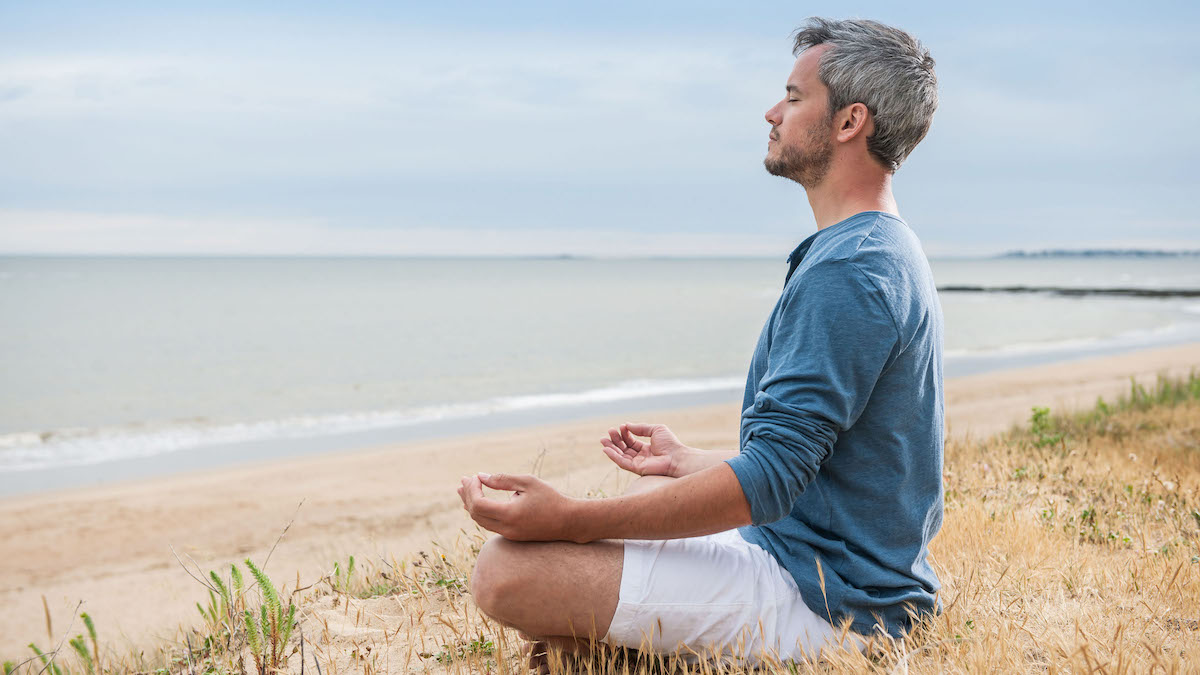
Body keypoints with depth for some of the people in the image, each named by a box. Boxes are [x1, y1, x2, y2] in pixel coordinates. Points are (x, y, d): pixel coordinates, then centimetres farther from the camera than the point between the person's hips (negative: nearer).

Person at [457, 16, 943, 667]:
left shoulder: (846, 270, -20)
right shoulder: (887, 251, 15)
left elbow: (769, 479, -26)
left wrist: (572, 519, -26)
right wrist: (685, 461, 29)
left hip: (823, 604, -11)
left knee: (508, 569, -20)